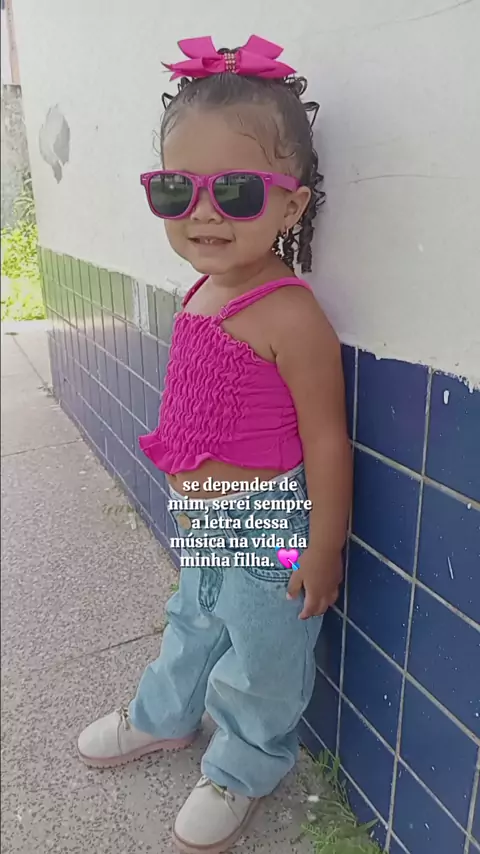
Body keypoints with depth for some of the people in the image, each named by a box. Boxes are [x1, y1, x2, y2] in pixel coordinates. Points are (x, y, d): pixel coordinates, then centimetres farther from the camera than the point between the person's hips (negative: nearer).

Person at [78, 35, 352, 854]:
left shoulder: (288, 315, -25)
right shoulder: (203, 297, 0)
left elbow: (325, 440, -22)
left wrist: (323, 553, -17)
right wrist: (188, 497, 17)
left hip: (267, 528, -7)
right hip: (204, 525, 8)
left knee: (258, 661, 17)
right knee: (192, 626, 30)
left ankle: (242, 771, 45)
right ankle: (163, 717, 57)